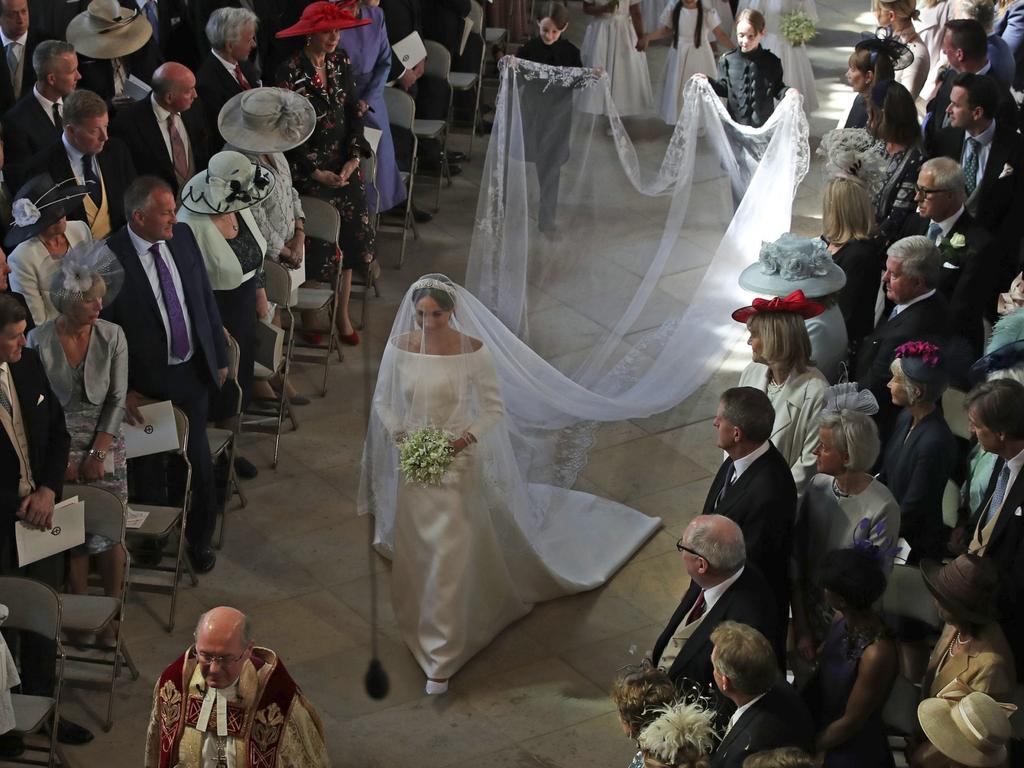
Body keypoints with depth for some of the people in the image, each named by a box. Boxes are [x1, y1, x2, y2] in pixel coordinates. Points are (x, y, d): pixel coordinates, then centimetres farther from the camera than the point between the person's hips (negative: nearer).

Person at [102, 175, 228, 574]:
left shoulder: (183, 237, -4)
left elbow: (206, 298, 7)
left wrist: (219, 356, 10)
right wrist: (121, 391, -16)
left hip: (195, 370, 4)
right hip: (148, 383, -4)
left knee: (200, 462, 15)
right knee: (150, 470, 12)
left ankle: (199, 539, 35)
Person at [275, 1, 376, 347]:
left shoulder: (340, 62, 2)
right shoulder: (290, 72, -16)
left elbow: (353, 112, 4)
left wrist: (354, 158, -8)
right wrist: (317, 173, -15)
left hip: (343, 165, 5)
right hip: (308, 169, -5)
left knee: (347, 240, 9)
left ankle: (343, 316, 22)